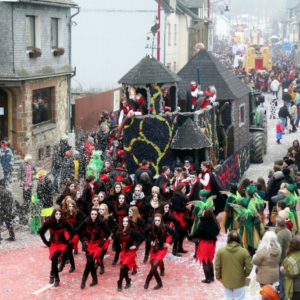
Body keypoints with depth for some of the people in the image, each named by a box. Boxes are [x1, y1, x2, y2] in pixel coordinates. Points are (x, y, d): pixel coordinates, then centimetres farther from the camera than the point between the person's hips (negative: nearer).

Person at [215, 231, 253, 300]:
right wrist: (244, 275, 9)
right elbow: (249, 267, -11)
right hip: (239, 281, -2)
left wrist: (219, 277, 11)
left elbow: (217, 266, -5)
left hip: (226, 281, 2)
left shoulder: (220, 251, -10)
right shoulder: (244, 252, -14)